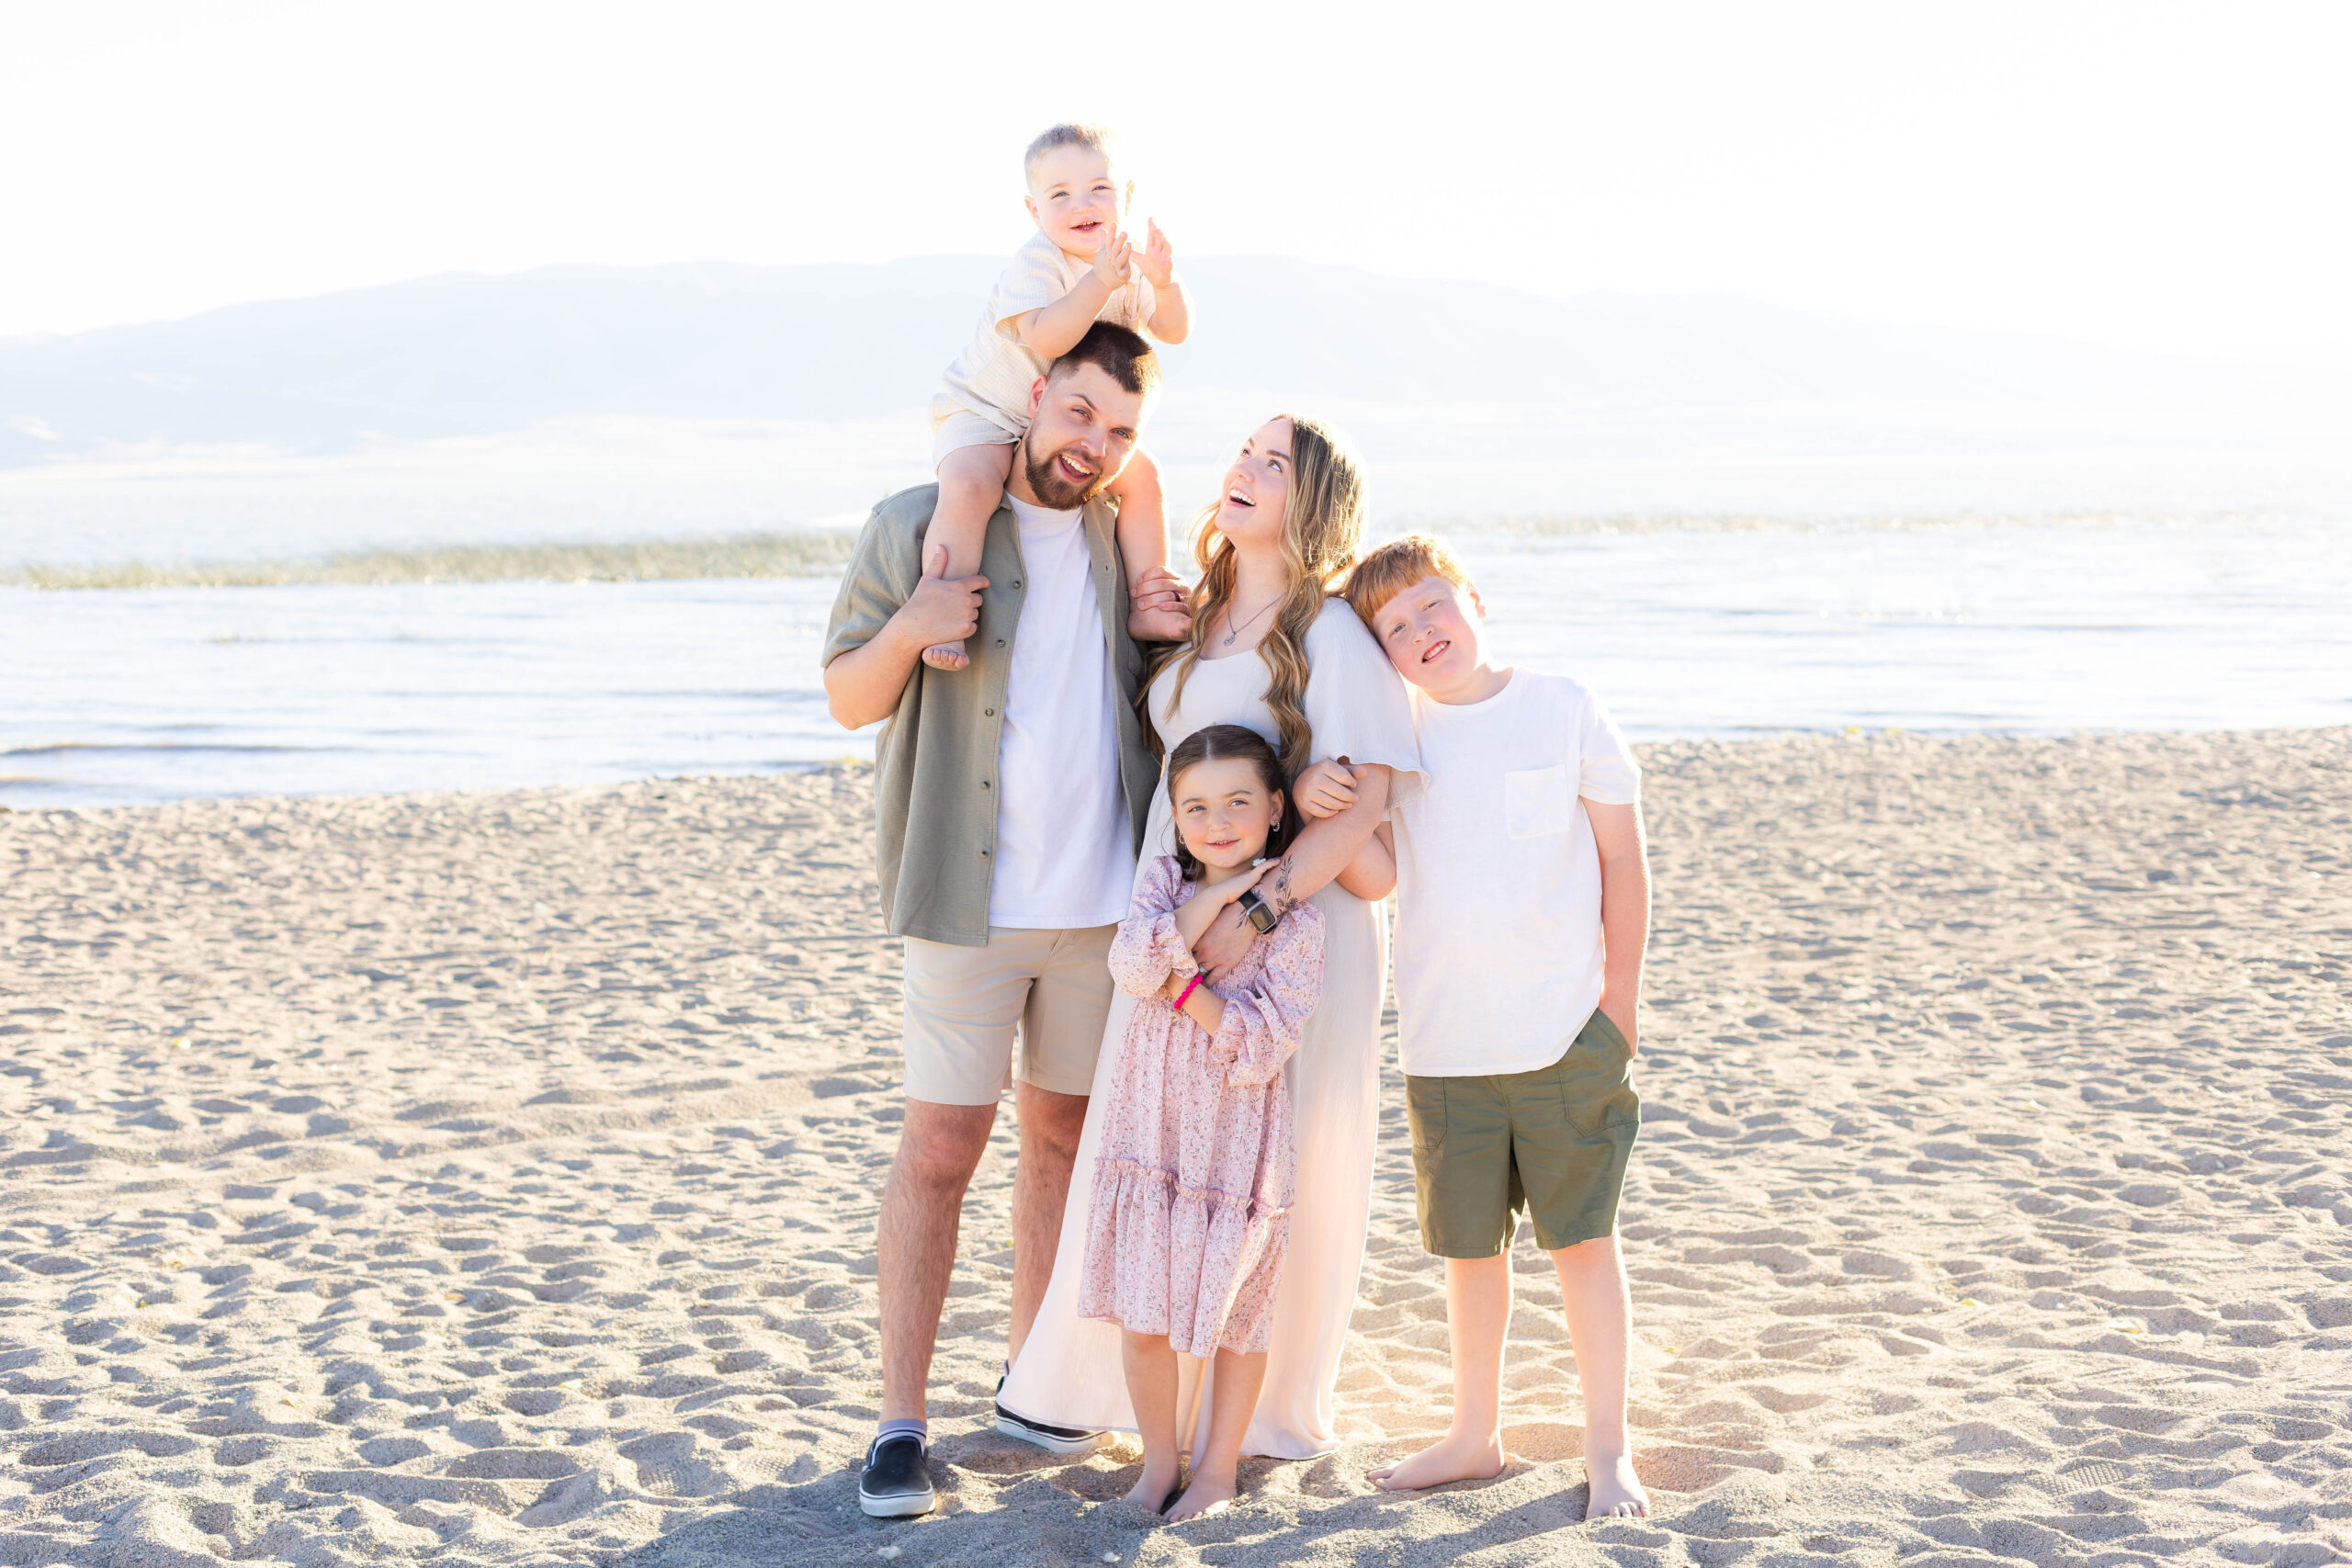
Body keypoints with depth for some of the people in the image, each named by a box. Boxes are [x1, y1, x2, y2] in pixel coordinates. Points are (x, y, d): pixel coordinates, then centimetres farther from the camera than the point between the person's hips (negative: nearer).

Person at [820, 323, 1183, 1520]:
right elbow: (849, 699, -1)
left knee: (1063, 1137, 13)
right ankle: (900, 1426, 0)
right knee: (939, 1149, -5)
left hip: (1104, 894, 5)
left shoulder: (1124, 533, 8)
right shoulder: (918, 524, -5)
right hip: (970, 898, -4)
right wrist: (907, 628, -21)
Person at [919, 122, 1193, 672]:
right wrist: (1101, 282, -45)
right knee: (969, 486, -33)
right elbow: (1044, 337, -37)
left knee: (1141, 477, -6)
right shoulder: (1037, 262, -23)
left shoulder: (1126, 261, 0)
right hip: (985, 412, -7)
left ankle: (1146, 606, 7)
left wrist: (1164, 283, -21)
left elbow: (1173, 332, 0)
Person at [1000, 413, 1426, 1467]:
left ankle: (1268, 1407, 17)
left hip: (1293, 925, -7)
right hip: (1178, 923, 7)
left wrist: (1255, 911, -24)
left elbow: (1362, 798, -17)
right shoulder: (1196, 622, 13)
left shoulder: (1330, 633, -9)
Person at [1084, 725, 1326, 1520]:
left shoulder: (1294, 919, -10)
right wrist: (1217, 895, -20)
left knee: (1237, 1311, 9)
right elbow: (1132, 967, -19)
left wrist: (1181, 984, -19)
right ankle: (1157, 1463, 23)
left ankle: (1219, 1469, 25)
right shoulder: (1164, 880, 1)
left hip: (1238, 1141, -2)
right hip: (1151, 1127, 3)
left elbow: (1261, 1048, -17)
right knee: (1142, 1312, 6)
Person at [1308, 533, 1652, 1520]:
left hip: (1565, 1033, -3)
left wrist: (1621, 996, -1)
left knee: (1582, 1238, 2)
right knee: (1468, 1244, 12)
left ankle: (1608, 1451, 12)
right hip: (1445, 1042, 3)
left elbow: (1623, 862, 2)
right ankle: (1474, 1436, 27)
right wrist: (1307, 793, -12)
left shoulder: (1564, 710, -3)